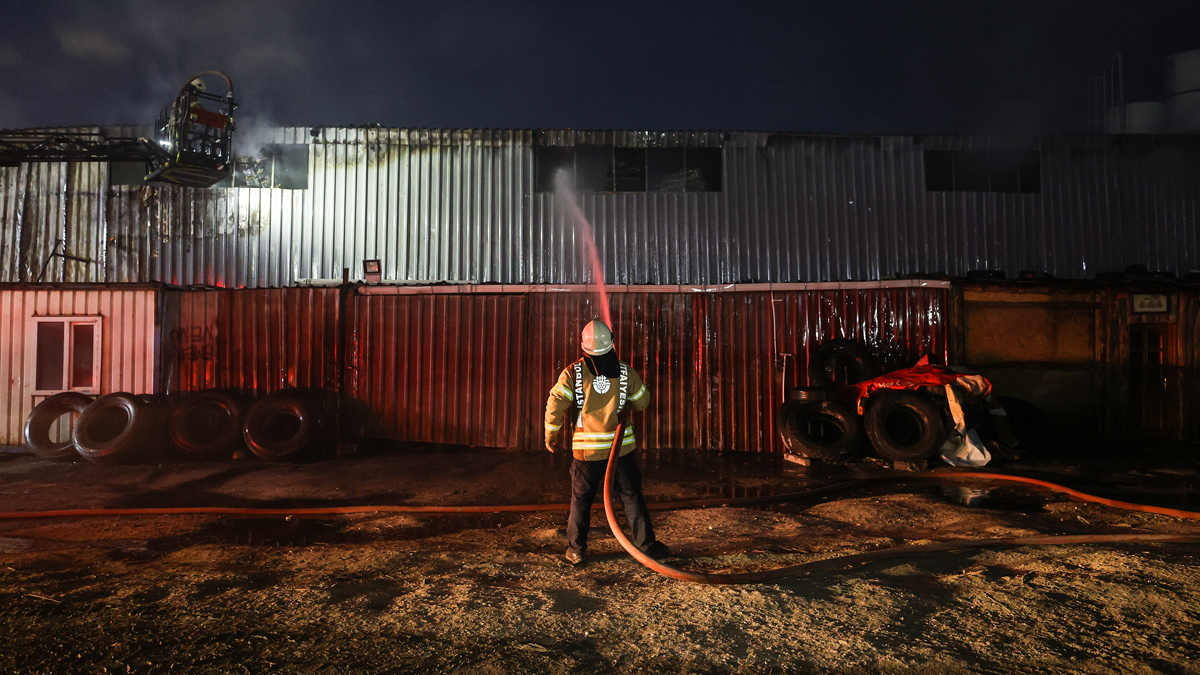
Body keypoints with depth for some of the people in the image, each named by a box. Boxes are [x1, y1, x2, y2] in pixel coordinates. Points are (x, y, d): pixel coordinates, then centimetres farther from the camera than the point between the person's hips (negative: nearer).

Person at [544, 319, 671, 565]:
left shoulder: (572, 373, -9)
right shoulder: (625, 372, -3)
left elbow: (555, 405, -12)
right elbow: (642, 402, 9)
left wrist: (551, 434, 2)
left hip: (587, 448, -1)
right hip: (621, 446, 1)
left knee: (581, 499, 13)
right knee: (632, 496, 11)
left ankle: (576, 549, 22)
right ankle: (646, 544, 18)